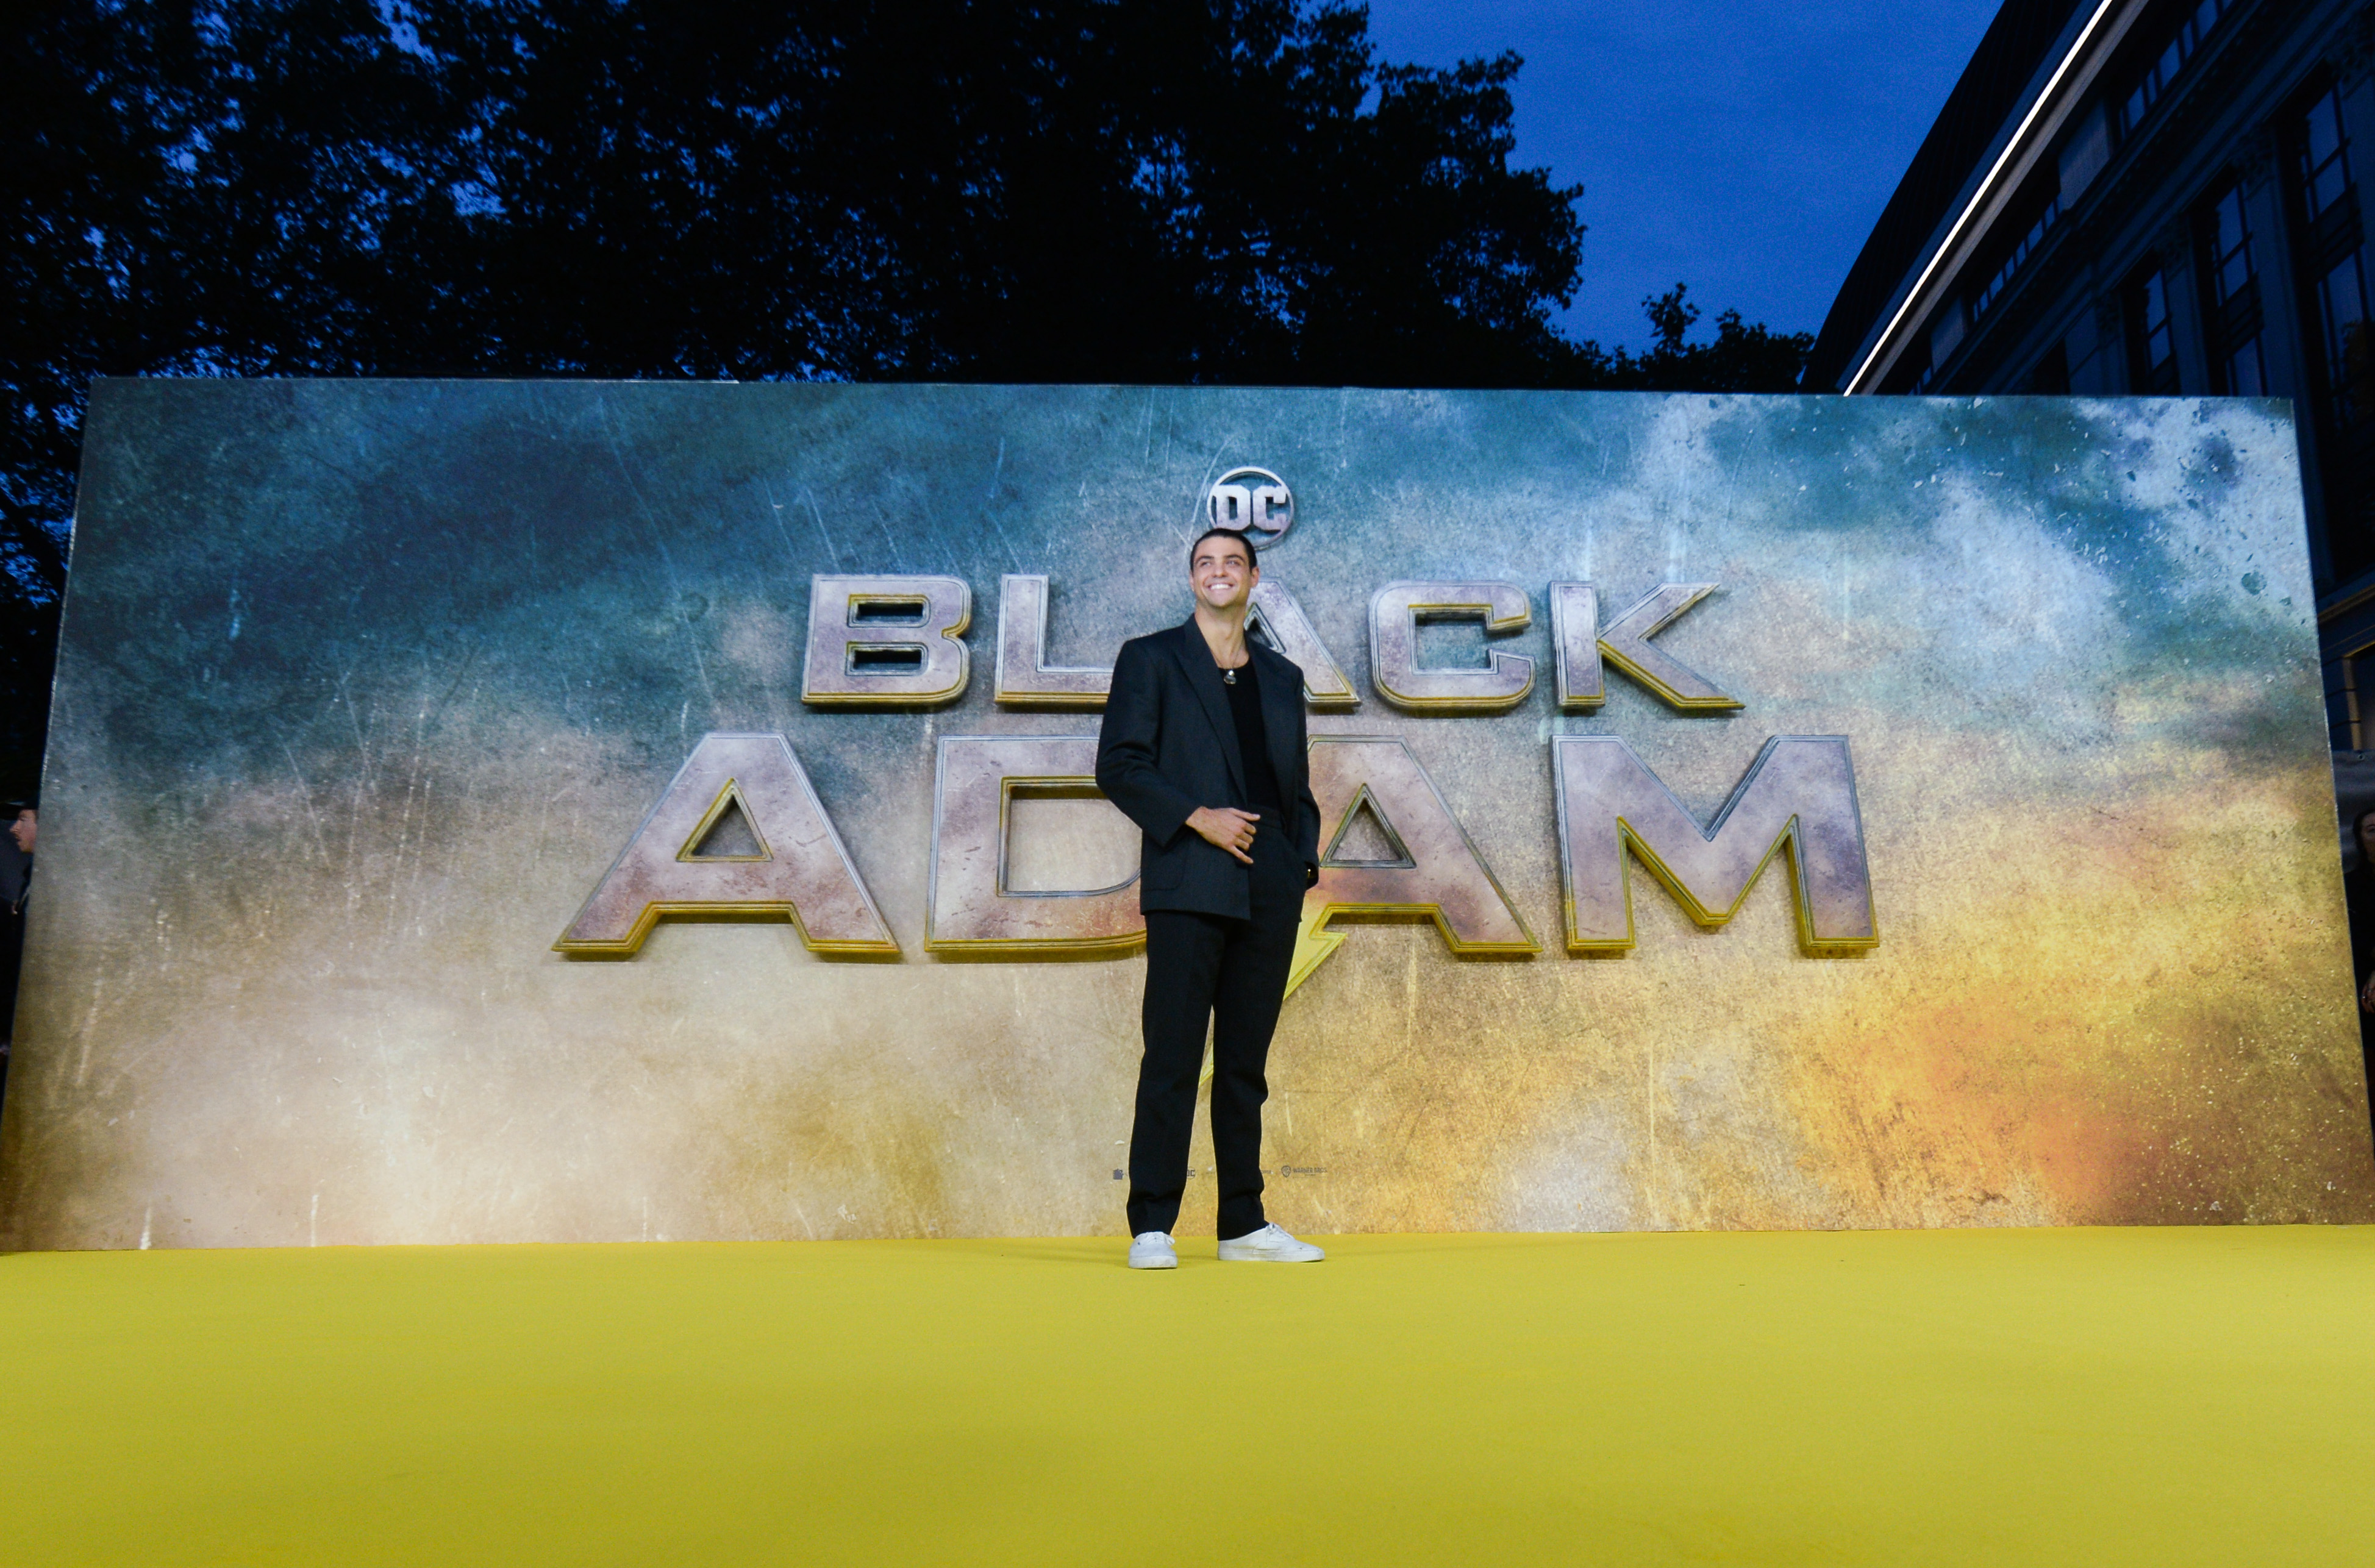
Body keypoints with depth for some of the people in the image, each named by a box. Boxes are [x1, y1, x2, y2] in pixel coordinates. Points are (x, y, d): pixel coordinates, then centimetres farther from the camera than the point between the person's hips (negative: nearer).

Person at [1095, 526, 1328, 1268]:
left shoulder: (1282, 676, 19)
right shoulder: (1150, 659, 5)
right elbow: (1118, 767, -3)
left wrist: (1305, 857, 5)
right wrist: (1197, 817, -13)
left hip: (1270, 892, 5)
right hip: (1188, 884, -4)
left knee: (1246, 1061, 9)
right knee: (1173, 1058, -5)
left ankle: (1244, 1225, 16)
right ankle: (1152, 1227, 3)